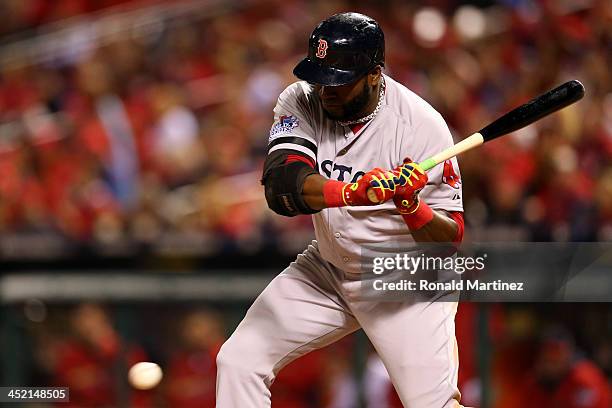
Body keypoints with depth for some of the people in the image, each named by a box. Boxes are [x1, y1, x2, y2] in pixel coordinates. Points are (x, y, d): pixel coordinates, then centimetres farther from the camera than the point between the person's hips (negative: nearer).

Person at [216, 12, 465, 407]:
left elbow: (450, 238, -21)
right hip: (328, 268, 4)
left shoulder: (421, 125, -23)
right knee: (237, 362, -2)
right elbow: (280, 185, -31)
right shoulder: (301, 101, -13)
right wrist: (352, 192, -49)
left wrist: (411, 205, -42)